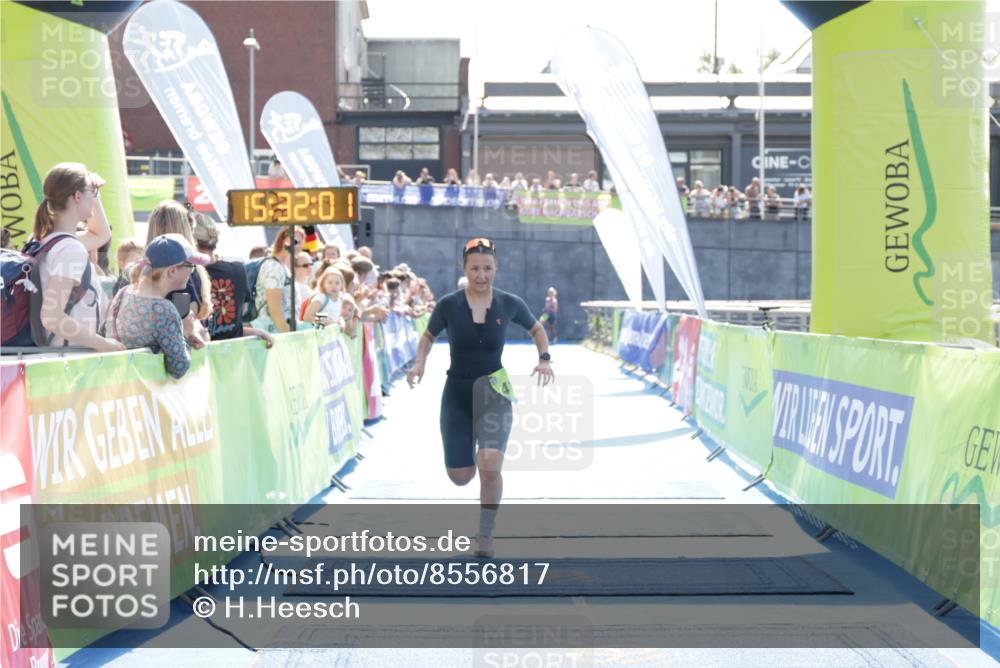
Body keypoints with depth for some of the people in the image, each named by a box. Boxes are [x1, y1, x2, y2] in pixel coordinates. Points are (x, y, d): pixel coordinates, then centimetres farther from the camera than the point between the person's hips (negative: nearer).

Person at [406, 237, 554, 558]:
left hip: (494, 393, -1)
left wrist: (545, 358, -2)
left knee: (490, 466, -23)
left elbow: (537, 329, 14)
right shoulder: (448, 305, -8)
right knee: (461, 476, 2)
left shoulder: (509, 304, -5)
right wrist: (419, 363, -10)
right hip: (457, 394, 1)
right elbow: (428, 337, 9)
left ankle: (486, 535, -2)